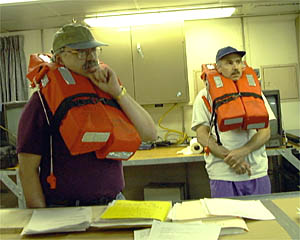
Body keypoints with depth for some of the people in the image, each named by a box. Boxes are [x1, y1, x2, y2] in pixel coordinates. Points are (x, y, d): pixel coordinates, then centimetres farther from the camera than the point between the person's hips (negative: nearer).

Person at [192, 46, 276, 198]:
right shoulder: (205, 96, 2)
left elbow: (265, 132, 2)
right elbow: (202, 136, -5)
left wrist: (242, 152, -15)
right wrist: (230, 159, -15)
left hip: (257, 172, 3)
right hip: (222, 175, -2)